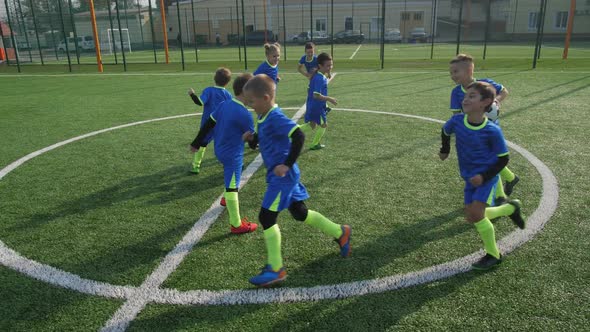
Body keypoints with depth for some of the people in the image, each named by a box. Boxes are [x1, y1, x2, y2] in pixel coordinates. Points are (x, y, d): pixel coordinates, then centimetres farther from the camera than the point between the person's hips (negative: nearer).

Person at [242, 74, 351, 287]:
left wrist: (287, 164, -27)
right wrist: (252, 139, 0)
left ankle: (275, 269, 4)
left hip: (283, 176, -10)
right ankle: (340, 233, 35)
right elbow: (261, 141, 22)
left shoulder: (276, 118, -20)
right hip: (283, 176, 10)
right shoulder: (264, 117, 10)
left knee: (266, 217, -8)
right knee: (300, 213, 19)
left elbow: (299, 137, -30)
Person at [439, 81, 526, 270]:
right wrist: (445, 150, 24)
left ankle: (493, 255, 6)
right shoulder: (457, 121, -10)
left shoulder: (492, 131, -21)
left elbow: (503, 159, -10)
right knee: (471, 217, 6)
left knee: (476, 214, -17)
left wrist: (484, 176, -19)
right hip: (470, 177, 6)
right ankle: (511, 208, 30)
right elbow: (445, 131, 15)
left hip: (487, 176, -6)